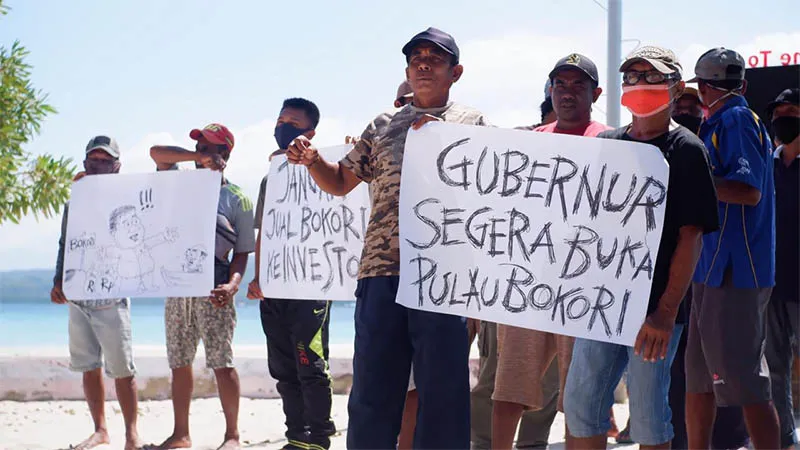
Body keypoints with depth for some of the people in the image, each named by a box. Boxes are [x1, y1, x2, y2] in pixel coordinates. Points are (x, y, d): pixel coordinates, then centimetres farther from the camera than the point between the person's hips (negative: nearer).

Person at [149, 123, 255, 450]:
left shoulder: (237, 199, 4)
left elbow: (242, 252, 2)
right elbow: (157, 153, 4)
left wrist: (233, 284, -16)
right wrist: (200, 159, -6)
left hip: (212, 287, -5)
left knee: (222, 362, -8)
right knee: (179, 363, 7)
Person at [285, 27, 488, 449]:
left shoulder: (473, 123, 11)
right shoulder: (382, 127, 19)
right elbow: (340, 182, 24)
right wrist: (313, 160, 3)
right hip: (381, 269, 3)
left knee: (443, 392, 0)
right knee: (372, 390, 5)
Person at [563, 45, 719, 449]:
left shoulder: (685, 150, -4)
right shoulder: (605, 143, 12)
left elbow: (690, 237, -9)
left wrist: (666, 311, -17)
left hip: (654, 308, -5)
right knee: (579, 405, 5)